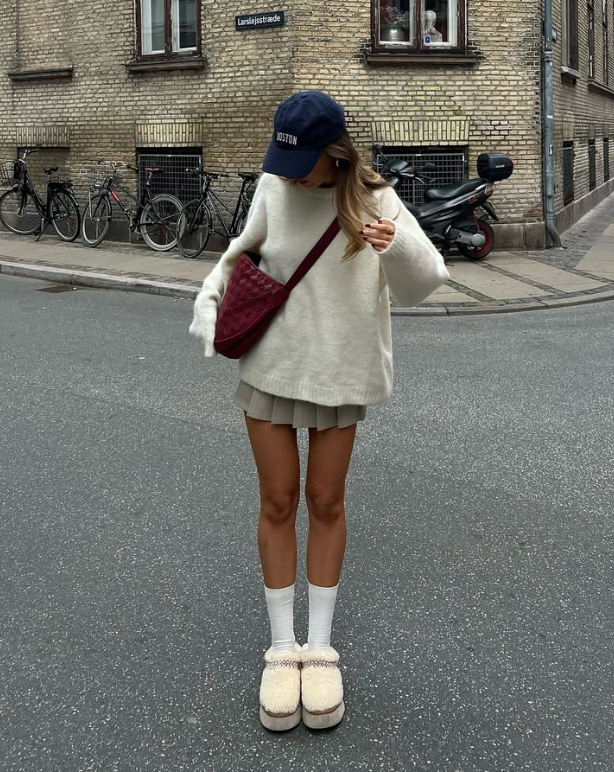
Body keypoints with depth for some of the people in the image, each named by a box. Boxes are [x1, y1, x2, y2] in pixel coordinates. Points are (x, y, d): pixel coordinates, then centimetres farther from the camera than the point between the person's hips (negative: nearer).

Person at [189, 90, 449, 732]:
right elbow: (243, 250, 13)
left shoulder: (373, 202, -11)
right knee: (278, 503, 6)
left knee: (326, 504, 8)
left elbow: (420, 287, -17)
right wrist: (208, 301, -2)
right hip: (269, 366, 2)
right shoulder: (273, 187, -5)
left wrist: (399, 247, -38)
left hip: (341, 372, -1)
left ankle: (320, 649, 22)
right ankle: (282, 650, 18)